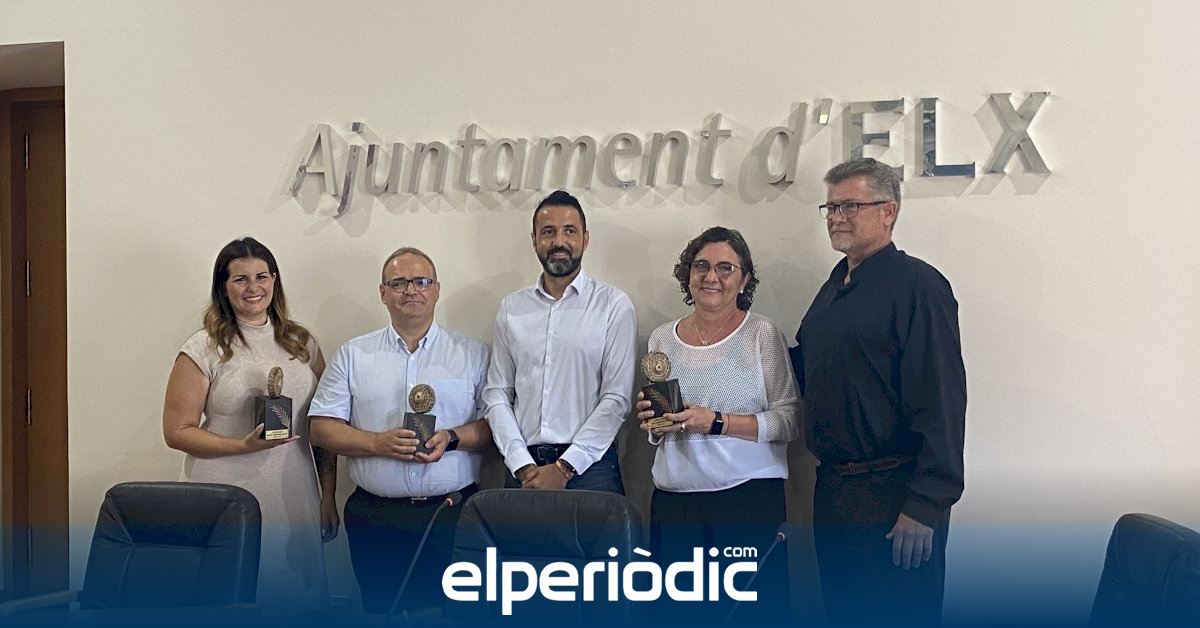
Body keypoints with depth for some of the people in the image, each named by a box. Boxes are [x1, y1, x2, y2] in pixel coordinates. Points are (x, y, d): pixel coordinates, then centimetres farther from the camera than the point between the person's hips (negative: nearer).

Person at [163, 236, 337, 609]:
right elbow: (176, 432, -4)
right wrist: (244, 445, -16)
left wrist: (329, 496, 7)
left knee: (296, 597, 7)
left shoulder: (301, 343, 9)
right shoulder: (203, 349, -2)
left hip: (295, 502, 3)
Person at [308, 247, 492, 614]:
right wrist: (379, 443, -11)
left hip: (453, 514, 0)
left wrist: (452, 439, -14)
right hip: (376, 516, 1)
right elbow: (322, 428, 5)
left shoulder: (473, 354, 7)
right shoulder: (354, 355, 9)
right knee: (381, 610, 6)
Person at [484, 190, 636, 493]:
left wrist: (564, 468, -11)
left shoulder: (614, 305, -1)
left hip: (589, 467, -2)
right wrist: (523, 466, -6)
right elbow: (497, 394, 6)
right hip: (524, 466, 2)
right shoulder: (512, 308, 9)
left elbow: (616, 398, -6)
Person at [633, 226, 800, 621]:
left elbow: (789, 420, -6)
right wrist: (652, 421, -2)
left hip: (749, 499, -3)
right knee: (679, 611, 3)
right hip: (673, 500, 4)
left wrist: (716, 422, -16)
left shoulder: (762, 334, -1)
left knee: (752, 608, -4)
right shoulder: (662, 339, 11)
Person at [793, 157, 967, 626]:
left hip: (892, 495, -8)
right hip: (832, 489, 8)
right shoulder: (834, 287, 14)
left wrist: (924, 506, -22)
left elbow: (941, 405, -19)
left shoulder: (918, 286, -13)